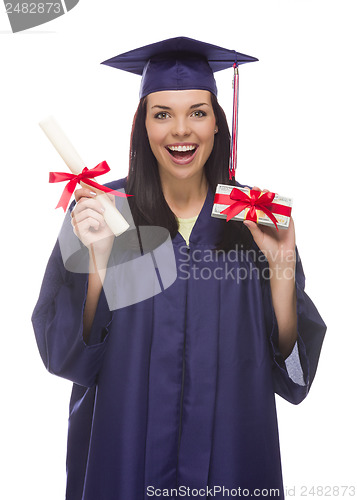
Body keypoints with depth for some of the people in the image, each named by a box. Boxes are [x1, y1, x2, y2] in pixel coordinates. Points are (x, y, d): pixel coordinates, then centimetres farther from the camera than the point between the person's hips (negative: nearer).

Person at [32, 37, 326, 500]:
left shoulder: (254, 218, -7)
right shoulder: (100, 209, -10)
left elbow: (289, 360, -6)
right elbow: (65, 349, -11)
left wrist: (282, 268, -21)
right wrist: (100, 260, -25)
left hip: (228, 445, 2)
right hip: (126, 439, -1)